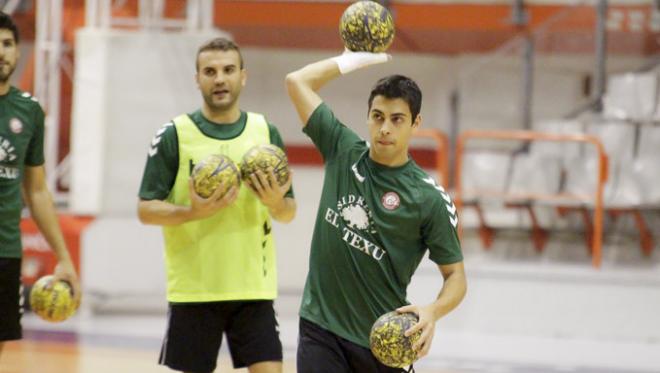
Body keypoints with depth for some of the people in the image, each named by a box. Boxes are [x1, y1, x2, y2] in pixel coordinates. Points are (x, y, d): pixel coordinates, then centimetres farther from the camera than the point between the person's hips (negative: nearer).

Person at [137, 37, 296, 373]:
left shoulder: (266, 133, 6)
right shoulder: (174, 136, -2)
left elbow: (288, 212, 11)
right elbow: (146, 210, -3)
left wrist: (275, 204, -13)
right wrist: (193, 212, -22)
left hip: (253, 289, 2)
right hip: (193, 290, -2)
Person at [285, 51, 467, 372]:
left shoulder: (429, 199, -7)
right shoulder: (343, 150, 3)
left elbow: (455, 275, -4)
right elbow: (297, 81, 8)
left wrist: (433, 311, -24)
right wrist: (357, 58, 12)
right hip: (320, 326, 2)